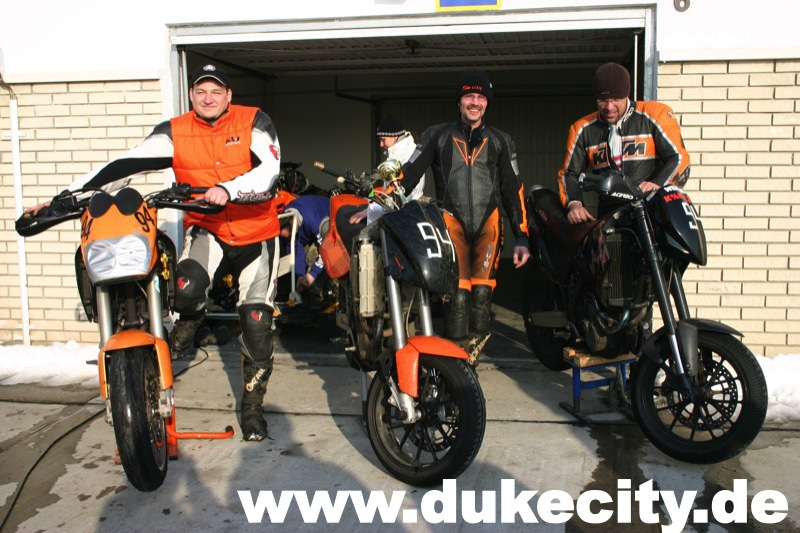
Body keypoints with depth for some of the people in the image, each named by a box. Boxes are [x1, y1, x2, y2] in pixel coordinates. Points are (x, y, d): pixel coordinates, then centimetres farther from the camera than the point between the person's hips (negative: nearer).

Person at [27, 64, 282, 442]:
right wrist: (65, 198, -15)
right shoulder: (175, 133, -3)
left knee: (257, 323, -2)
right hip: (206, 228, 1)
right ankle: (189, 321, 8)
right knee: (187, 287, -31)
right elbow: (124, 166, -8)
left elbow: (269, 170, -22)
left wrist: (227, 190, -40)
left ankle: (252, 406, 16)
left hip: (256, 230, -1)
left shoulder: (253, 122, -8)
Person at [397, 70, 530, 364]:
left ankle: (472, 355, 4)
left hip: (488, 221, 2)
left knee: (482, 293, -10)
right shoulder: (437, 136, 13)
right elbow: (408, 174, 9)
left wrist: (521, 237, 9)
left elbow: (513, 190, 16)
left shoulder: (500, 141, 17)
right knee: (457, 294, -14)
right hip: (452, 221, -2)